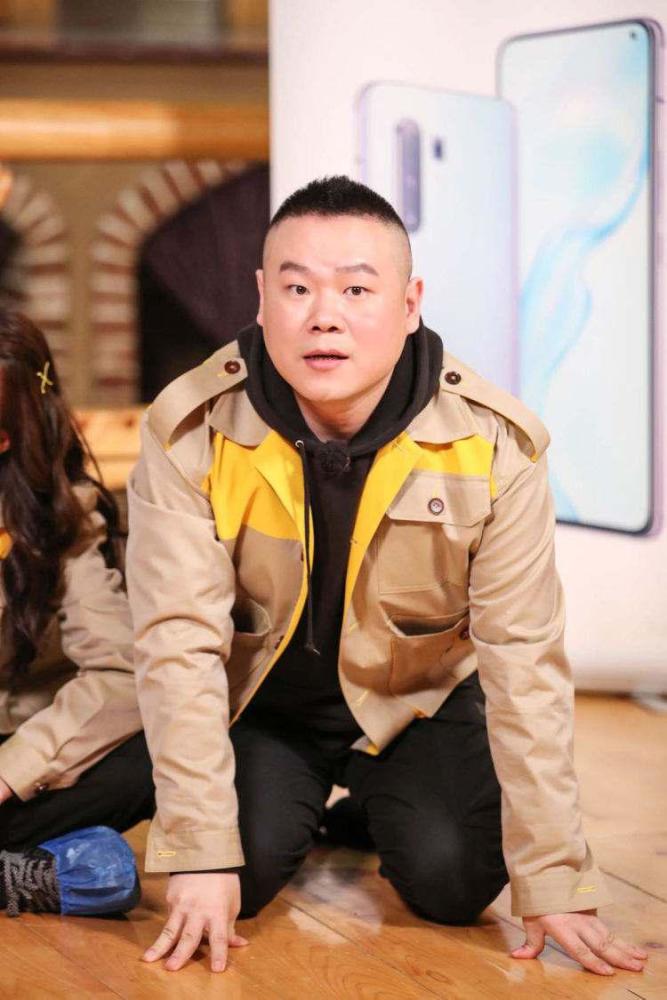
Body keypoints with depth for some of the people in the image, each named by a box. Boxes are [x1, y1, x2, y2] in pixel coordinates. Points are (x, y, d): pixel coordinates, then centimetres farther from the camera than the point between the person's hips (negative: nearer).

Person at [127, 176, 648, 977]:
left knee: (456, 881, -17)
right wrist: (201, 857, -29)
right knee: (245, 872, -20)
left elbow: (523, 658, -22)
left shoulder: (494, 442, -23)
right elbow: (179, 643, -25)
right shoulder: (190, 433, -25)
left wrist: (553, 880, -23)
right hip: (262, 700, 0)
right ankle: (301, 808, 17)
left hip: (419, 700, 0)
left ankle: (375, 812, 19)